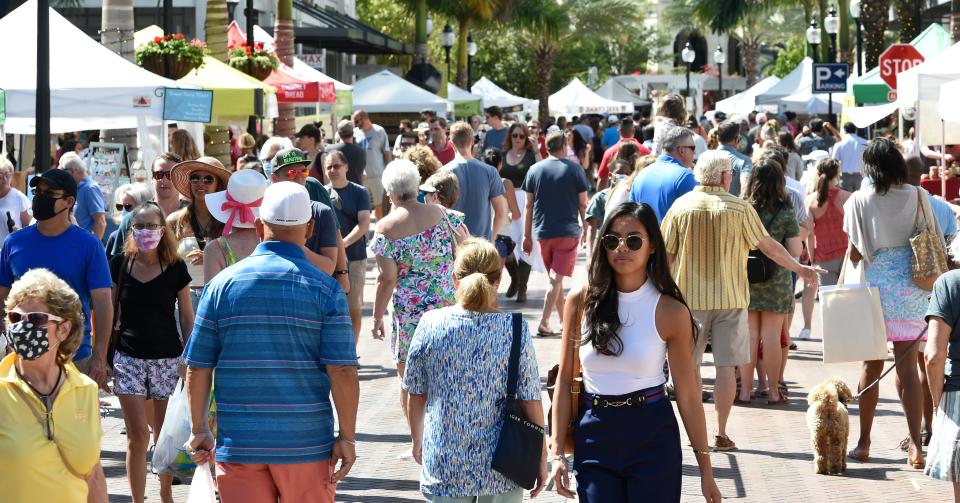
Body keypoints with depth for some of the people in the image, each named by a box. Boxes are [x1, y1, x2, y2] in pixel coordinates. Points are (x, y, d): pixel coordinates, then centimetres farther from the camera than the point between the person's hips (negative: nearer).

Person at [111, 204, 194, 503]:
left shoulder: (175, 268, -1)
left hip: (167, 360, 0)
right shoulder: (119, 265, 1)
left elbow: (186, 316, 3)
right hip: (129, 358, 0)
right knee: (137, 436, -4)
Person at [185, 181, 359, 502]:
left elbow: (198, 367, 3)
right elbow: (342, 371, -9)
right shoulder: (324, 288, -5)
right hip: (306, 443, -1)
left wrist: (198, 430, 12)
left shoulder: (222, 284, 1)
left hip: (237, 442, 1)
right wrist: (347, 437, -2)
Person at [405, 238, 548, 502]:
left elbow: (416, 394, 3)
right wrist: (541, 456, 5)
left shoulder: (430, 324, -6)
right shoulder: (515, 328, -9)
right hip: (501, 469, -1)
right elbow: (530, 401, -7)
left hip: (444, 466, 1)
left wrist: (418, 440, 20)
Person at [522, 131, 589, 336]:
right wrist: (586, 229, 12)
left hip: (542, 232, 3)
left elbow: (528, 206, 4)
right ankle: (544, 322, -16)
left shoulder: (534, 170, 2)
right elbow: (583, 204, -1)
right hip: (568, 231, -3)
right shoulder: (574, 169, -3)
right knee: (557, 279, -5)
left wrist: (527, 235, 9)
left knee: (554, 278, 17)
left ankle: (564, 319, 25)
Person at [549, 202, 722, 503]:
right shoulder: (581, 301, 0)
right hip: (594, 437, 2)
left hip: (653, 440, -2)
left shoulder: (670, 313, -7)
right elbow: (564, 381, 4)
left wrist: (705, 469, -2)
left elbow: (688, 396, -4)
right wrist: (558, 452, -1)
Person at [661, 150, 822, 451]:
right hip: (729, 298, -1)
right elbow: (769, 247, 1)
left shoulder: (681, 206, -3)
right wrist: (800, 269, 15)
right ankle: (721, 434, 3)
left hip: (690, 298, 1)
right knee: (726, 367, 3)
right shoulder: (740, 208, -6)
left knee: (690, 365, 11)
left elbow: (666, 255, -1)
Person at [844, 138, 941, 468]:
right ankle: (915, 445, -5)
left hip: (876, 285, -1)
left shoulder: (860, 200, -5)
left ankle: (864, 443, 15)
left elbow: (855, 253, -5)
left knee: (871, 365, 9)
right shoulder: (917, 196, -1)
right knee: (907, 366, 3)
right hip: (911, 287, 1)